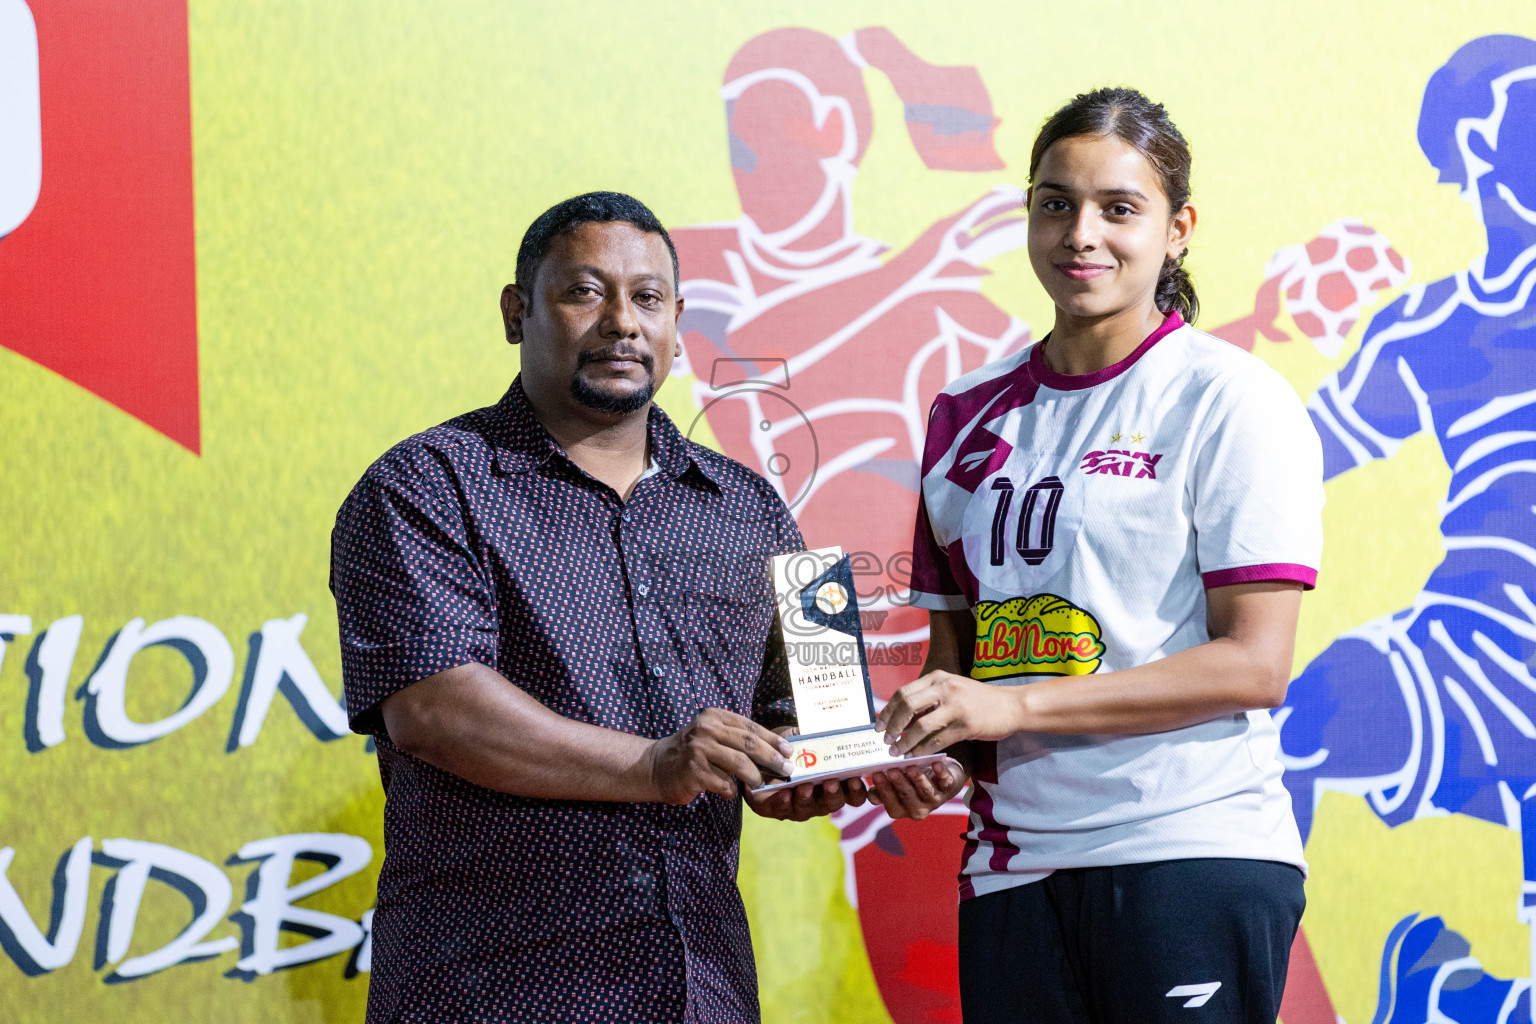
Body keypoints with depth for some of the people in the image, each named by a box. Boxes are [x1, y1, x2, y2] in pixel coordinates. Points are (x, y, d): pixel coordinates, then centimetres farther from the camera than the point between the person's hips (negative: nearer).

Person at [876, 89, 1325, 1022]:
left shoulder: (1230, 400, -3)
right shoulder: (970, 416, 13)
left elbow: (1255, 663, -10)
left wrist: (1016, 705, -16)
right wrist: (923, 742, -4)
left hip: (1193, 851, -4)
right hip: (1014, 865, 5)